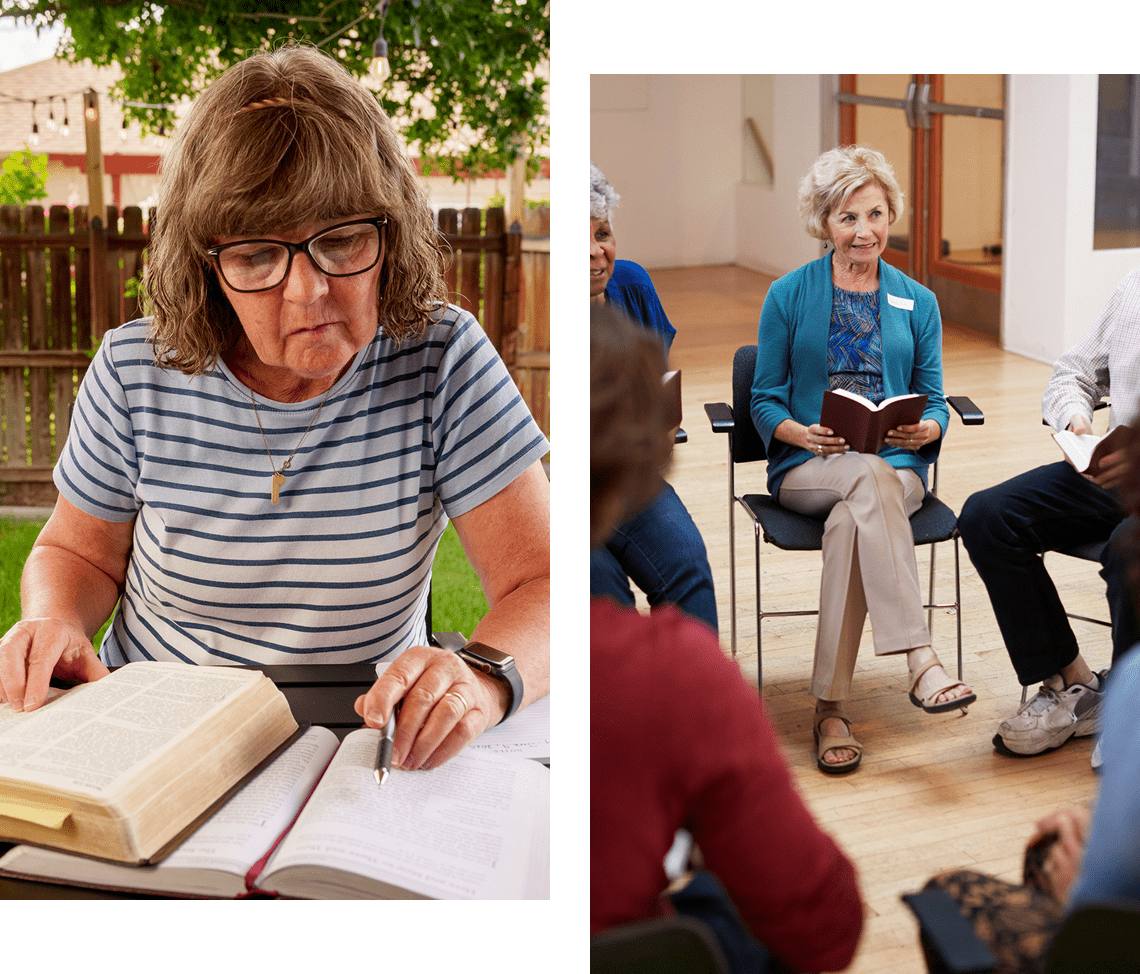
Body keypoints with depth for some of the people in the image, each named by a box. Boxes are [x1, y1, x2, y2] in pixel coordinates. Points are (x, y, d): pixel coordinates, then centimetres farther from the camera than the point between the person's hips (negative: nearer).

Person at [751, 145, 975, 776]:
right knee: (870, 478, -38)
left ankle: (831, 708, -34)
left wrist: (927, 429, -12)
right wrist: (800, 433, -16)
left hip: (896, 468, 2)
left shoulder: (917, 303, 13)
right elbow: (764, 399, 6)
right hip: (807, 469, -2)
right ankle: (920, 662, -48)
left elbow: (934, 403, 12)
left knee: (850, 523, -35)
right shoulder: (789, 296, 6)